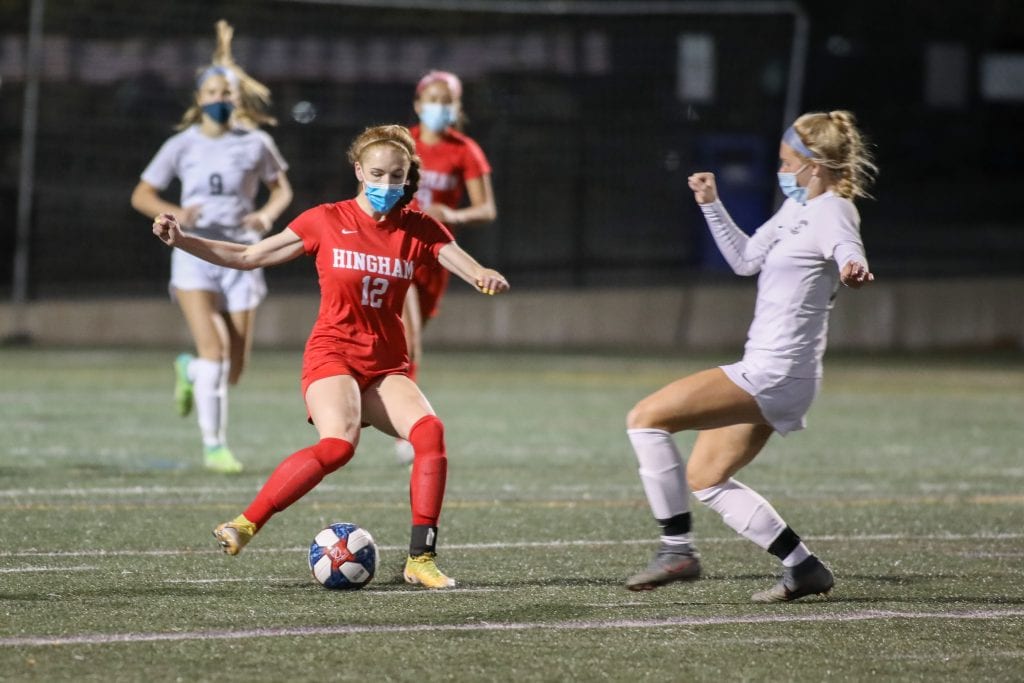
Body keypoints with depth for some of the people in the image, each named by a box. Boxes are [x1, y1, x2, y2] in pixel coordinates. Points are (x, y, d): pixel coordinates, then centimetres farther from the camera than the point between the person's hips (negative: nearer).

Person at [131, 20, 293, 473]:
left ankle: (189, 371, 38)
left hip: (241, 258, 2)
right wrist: (175, 213, -16)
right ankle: (214, 446, -12)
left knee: (233, 370, 3)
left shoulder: (256, 144, 2)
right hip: (195, 255, -2)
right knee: (213, 351, -21)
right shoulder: (181, 145, 0)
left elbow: (282, 189, 15)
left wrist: (268, 215, -7)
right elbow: (141, 195, 5)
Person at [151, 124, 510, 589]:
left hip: (387, 367, 3)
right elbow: (248, 257, 7)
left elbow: (470, 269, -6)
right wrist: (182, 241, -2)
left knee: (429, 430, -26)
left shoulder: (419, 230, 5)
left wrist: (487, 279, -31)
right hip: (332, 356, -3)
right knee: (338, 443, -32)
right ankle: (245, 524, -22)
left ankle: (421, 559, -19)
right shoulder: (326, 222, 1)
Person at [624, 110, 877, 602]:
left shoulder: (831, 213, -13)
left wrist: (853, 270, -59)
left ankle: (677, 549, -12)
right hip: (767, 371, 10)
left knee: (646, 418, -15)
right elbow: (746, 260, 27)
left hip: (772, 373, -10)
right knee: (705, 479, 15)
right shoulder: (797, 208, 15)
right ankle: (803, 568, 14)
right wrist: (712, 206, 17)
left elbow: (849, 251, -36)